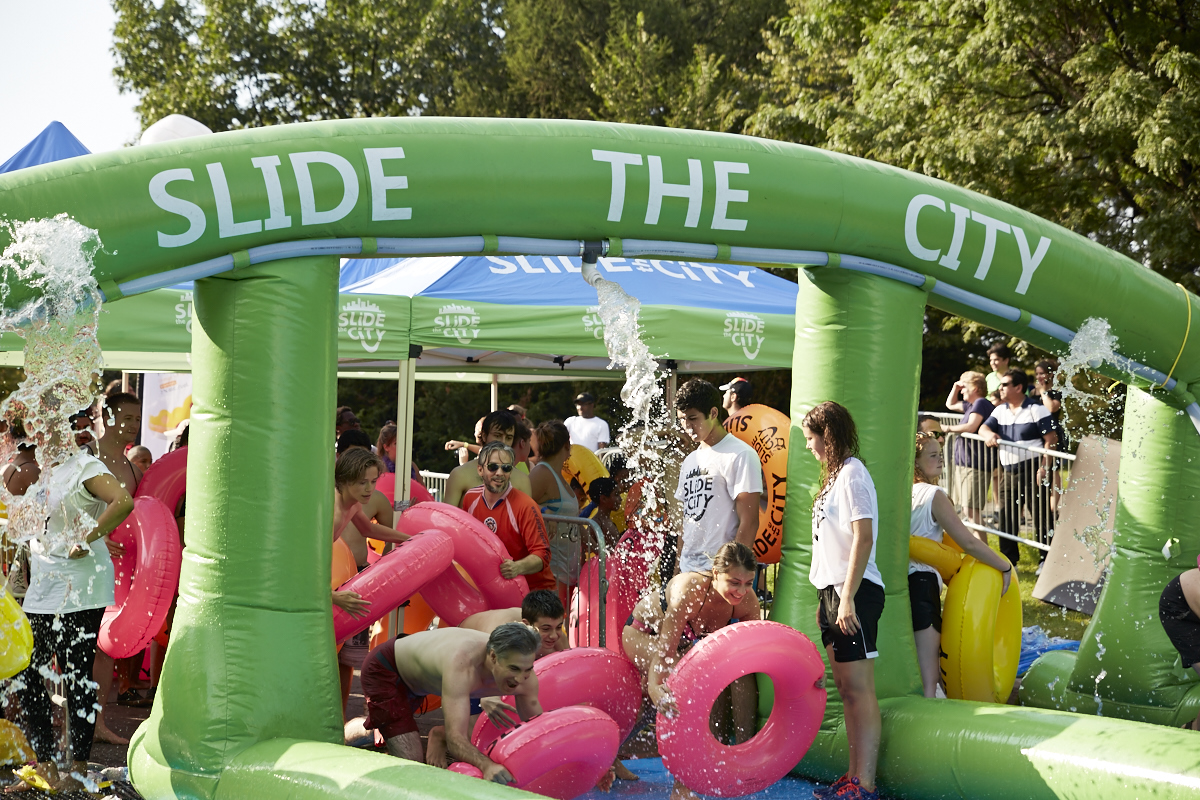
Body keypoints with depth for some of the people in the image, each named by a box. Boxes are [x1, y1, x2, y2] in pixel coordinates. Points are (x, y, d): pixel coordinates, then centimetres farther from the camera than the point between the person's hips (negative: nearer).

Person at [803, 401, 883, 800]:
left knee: (859, 688, -10)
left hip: (854, 592, -10)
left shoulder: (852, 473, -11)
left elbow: (863, 539, -19)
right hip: (833, 590, 10)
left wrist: (848, 598, -22)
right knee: (845, 688, 10)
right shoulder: (835, 475, 19)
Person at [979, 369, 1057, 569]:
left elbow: (1051, 439, -11)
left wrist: (1044, 467, -19)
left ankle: (1047, 559, 6)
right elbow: (983, 427, 9)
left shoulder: (1036, 409, -7)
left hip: (1032, 471, -6)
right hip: (1008, 471, 7)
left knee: (1041, 517, -2)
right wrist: (989, 434, -16)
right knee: (1006, 518, 9)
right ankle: (1008, 559, 19)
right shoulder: (1000, 410, 13)